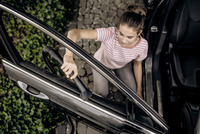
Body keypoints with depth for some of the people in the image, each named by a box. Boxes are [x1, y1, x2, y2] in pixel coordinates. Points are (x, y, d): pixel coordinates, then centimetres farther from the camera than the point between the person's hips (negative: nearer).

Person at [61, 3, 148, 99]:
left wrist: (139, 89, 0)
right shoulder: (109, 34, -46)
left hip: (122, 65, 2)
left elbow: (137, 64, -10)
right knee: (101, 94, -9)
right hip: (101, 63, -2)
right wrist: (69, 56, -74)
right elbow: (74, 33, -55)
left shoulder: (142, 45, -33)